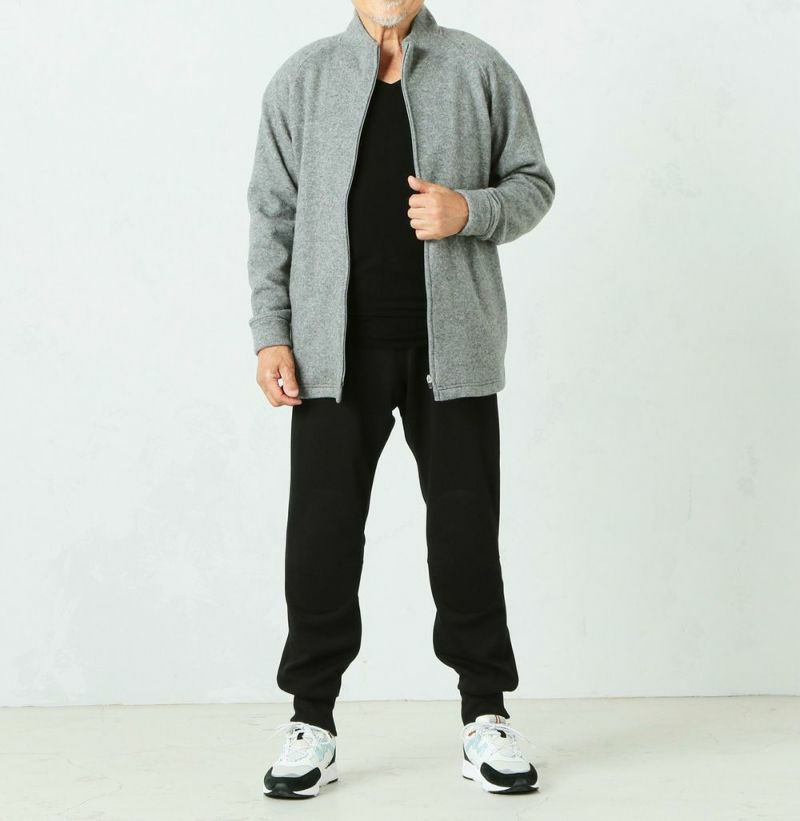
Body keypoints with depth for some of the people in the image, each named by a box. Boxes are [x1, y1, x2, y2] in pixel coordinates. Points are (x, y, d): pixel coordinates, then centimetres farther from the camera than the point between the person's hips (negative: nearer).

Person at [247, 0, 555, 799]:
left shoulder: (479, 70, 5)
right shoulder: (302, 79, 7)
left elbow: (533, 184, 8)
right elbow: (272, 212, 6)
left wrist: (469, 210, -13)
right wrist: (270, 334, -1)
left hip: (451, 344, 0)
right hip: (335, 347, 1)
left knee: (465, 525, 5)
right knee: (322, 529, 2)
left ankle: (485, 715, 18)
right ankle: (311, 719, 15)